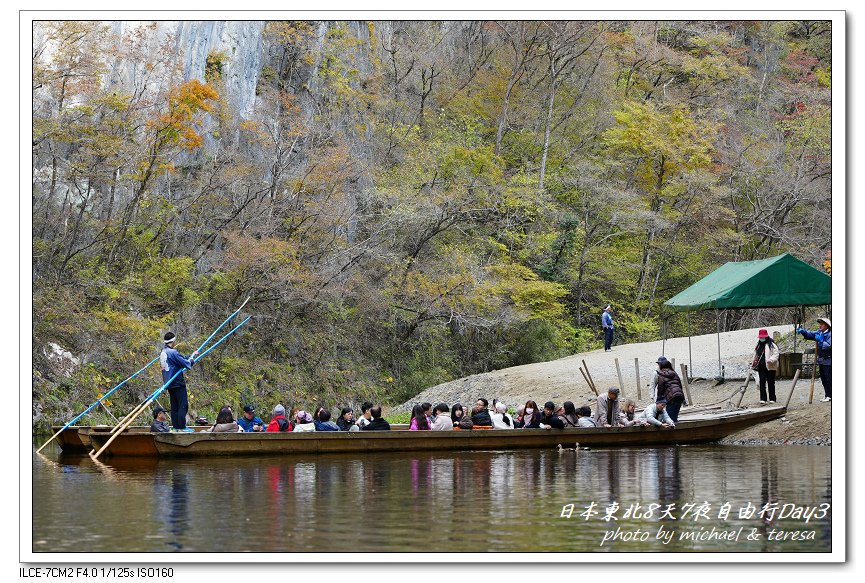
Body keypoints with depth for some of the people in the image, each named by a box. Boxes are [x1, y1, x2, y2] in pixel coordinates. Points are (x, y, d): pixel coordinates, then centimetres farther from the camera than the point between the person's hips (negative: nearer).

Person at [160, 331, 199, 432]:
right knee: (183, 405, -6)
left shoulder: (163, 352, 14)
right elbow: (186, 363, -15)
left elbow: (181, 359, 18)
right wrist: (192, 357, 4)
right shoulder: (172, 352, -16)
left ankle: (176, 427, 11)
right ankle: (182, 427, -8)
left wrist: (192, 355, 20)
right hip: (178, 382, -9)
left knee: (174, 406, 11)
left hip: (170, 384, 9)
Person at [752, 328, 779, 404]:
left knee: (771, 383, 2)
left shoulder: (771, 344, -7)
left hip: (770, 367, -6)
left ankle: (772, 398, 10)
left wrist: (771, 359, -26)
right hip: (761, 367, 6)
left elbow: (776, 354, -13)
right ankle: (763, 398, 2)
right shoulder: (758, 345, 15)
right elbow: (756, 355, 25)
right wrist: (753, 363, 18)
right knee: (762, 383, 1)